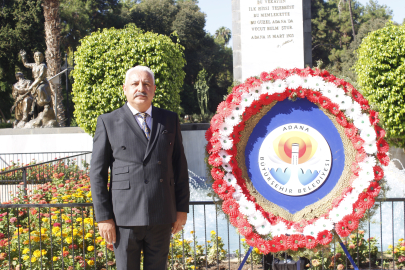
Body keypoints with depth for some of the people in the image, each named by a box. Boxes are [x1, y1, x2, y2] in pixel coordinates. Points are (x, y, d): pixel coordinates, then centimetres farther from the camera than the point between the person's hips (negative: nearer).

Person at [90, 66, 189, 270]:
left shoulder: (170, 120, 10)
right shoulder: (108, 122, 2)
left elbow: (180, 166, 10)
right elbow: (98, 173, 0)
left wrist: (182, 208, 6)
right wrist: (104, 216, -5)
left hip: (162, 216, 2)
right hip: (125, 217, -2)